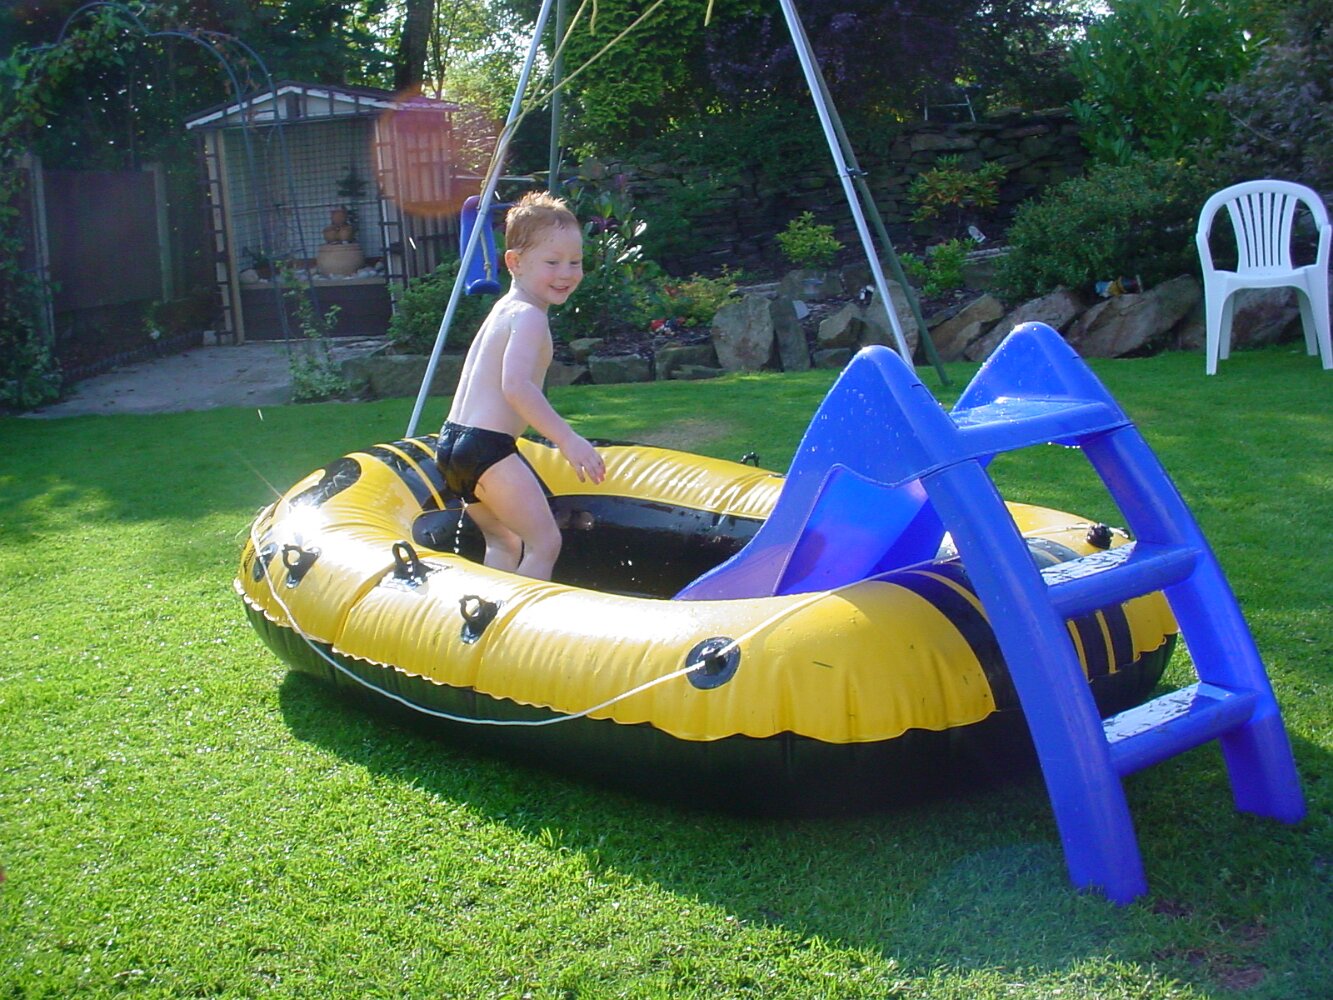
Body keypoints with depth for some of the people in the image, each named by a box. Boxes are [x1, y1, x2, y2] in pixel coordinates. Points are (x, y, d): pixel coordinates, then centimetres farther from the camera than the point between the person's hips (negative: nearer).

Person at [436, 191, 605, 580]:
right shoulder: (529, 315, -15)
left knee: (504, 543, 21)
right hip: (487, 447, -10)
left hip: (455, 442, 10)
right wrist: (567, 439, -34)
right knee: (544, 542, -5)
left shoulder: (505, 307, 17)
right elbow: (516, 385, -29)